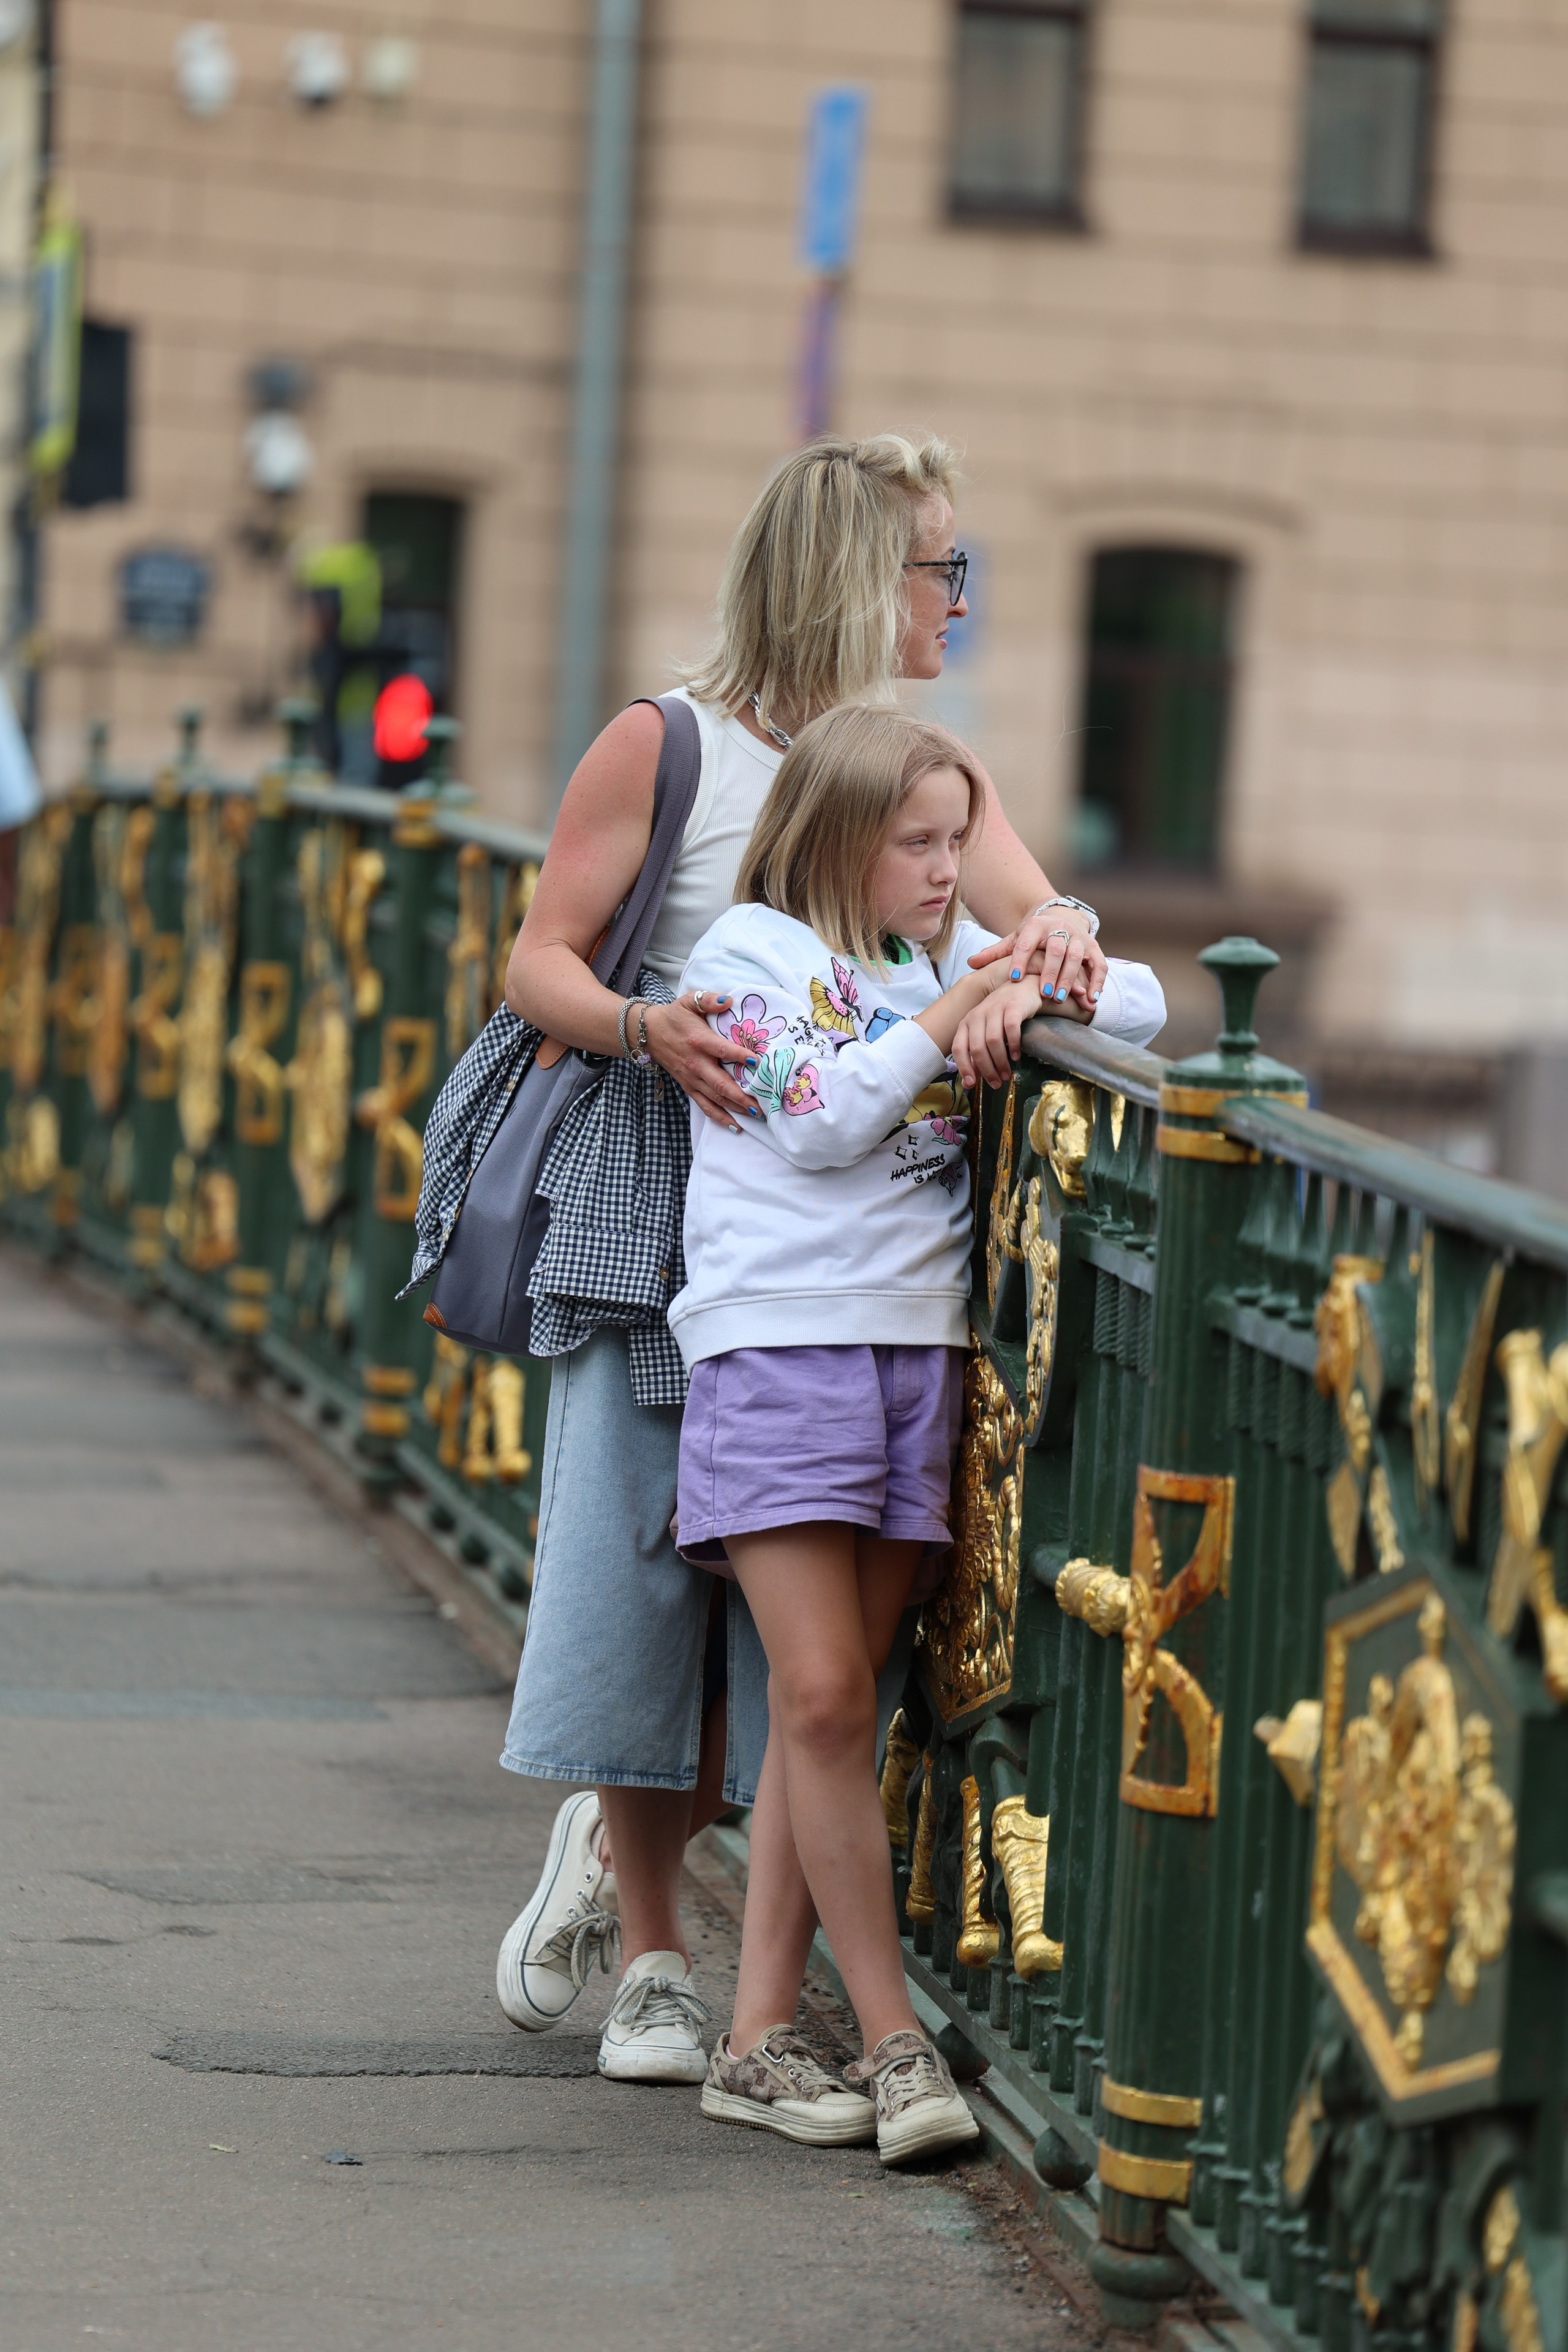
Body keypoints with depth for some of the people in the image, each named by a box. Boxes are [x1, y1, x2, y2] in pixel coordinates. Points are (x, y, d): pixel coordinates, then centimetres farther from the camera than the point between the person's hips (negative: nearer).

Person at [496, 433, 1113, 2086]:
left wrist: (1057, 936, -25)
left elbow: (1031, 912, -1)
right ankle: (650, 1959, 13)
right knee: (642, 1571, -2)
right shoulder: (668, 745, 0)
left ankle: (613, 1842, 24)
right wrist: (648, 1028, -21)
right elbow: (537, 964, -1)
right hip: (667, 1218, -3)